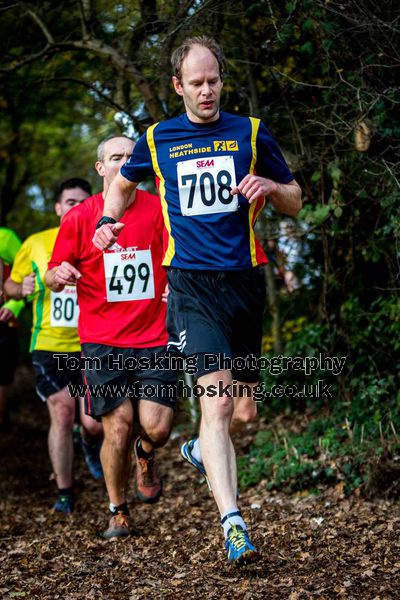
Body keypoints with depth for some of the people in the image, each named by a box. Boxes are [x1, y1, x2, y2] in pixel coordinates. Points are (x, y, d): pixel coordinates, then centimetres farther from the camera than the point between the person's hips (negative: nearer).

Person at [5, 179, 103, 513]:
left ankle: (91, 444, 37)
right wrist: (22, 288, -9)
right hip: (49, 346, 0)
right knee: (62, 415, -6)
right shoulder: (36, 244, 4)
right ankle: (64, 492, 8)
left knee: (94, 422, -2)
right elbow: (10, 286, 13)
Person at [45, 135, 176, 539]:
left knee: (157, 427, -9)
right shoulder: (79, 218, 1)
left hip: (154, 339, 1)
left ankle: (145, 457, 30)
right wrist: (58, 275, -15)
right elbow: (53, 279, 7)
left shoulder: (159, 210, 3)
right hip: (102, 342, -1)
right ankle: (117, 512, 20)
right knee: (118, 429, -3)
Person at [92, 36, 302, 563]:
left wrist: (268, 187, -8)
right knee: (217, 400, -17)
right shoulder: (156, 139, 8)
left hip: (244, 277, 2)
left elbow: (295, 202, 13)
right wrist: (109, 222, 10)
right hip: (192, 282, -2)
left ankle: (203, 449, 44)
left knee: (244, 401, 12)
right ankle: (232, 521, -22)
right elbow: (124, 183, 28)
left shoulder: (251, 133, 8)